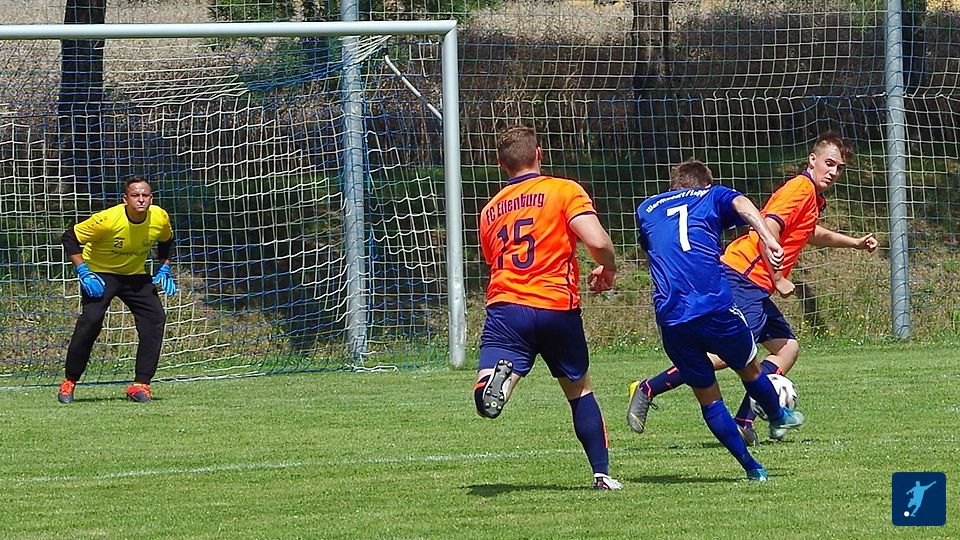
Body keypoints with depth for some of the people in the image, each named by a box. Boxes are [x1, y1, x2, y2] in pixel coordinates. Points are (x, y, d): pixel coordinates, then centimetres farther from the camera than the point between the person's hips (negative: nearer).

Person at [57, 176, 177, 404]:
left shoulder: (160, 218, -14)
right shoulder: (108, 220, -28)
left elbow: (166, 241, 11)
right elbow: (70, 237, -19)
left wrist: (164, 270, 1)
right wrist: (83, 273, -23)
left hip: (136, 276, 4)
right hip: (100, 273, -4)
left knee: (155, 318, -13)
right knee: (91, 320, -22)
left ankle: (141, 385, -6)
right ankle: (69, 383, -6)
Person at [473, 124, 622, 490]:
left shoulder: (490, 210, 20)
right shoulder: (564, 191, 4)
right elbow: (597, 241, -9)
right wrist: (608, 270, 12)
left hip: (505, 305, 1)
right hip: (558, 308, -1)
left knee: (486, 398, -15)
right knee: (579, 390, 21)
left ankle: (498, 377, -48)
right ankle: (602, 473, 21)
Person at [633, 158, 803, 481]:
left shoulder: (646, 209, 25)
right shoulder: (712, 196, 15)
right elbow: (741, 204, -8)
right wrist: (768, 240, -21)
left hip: (670, 318, 2)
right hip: (714, 306, -2)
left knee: (706, 395, 15)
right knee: (749, 368, 26)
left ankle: (751, 467, 14)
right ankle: (778, 417, 49)